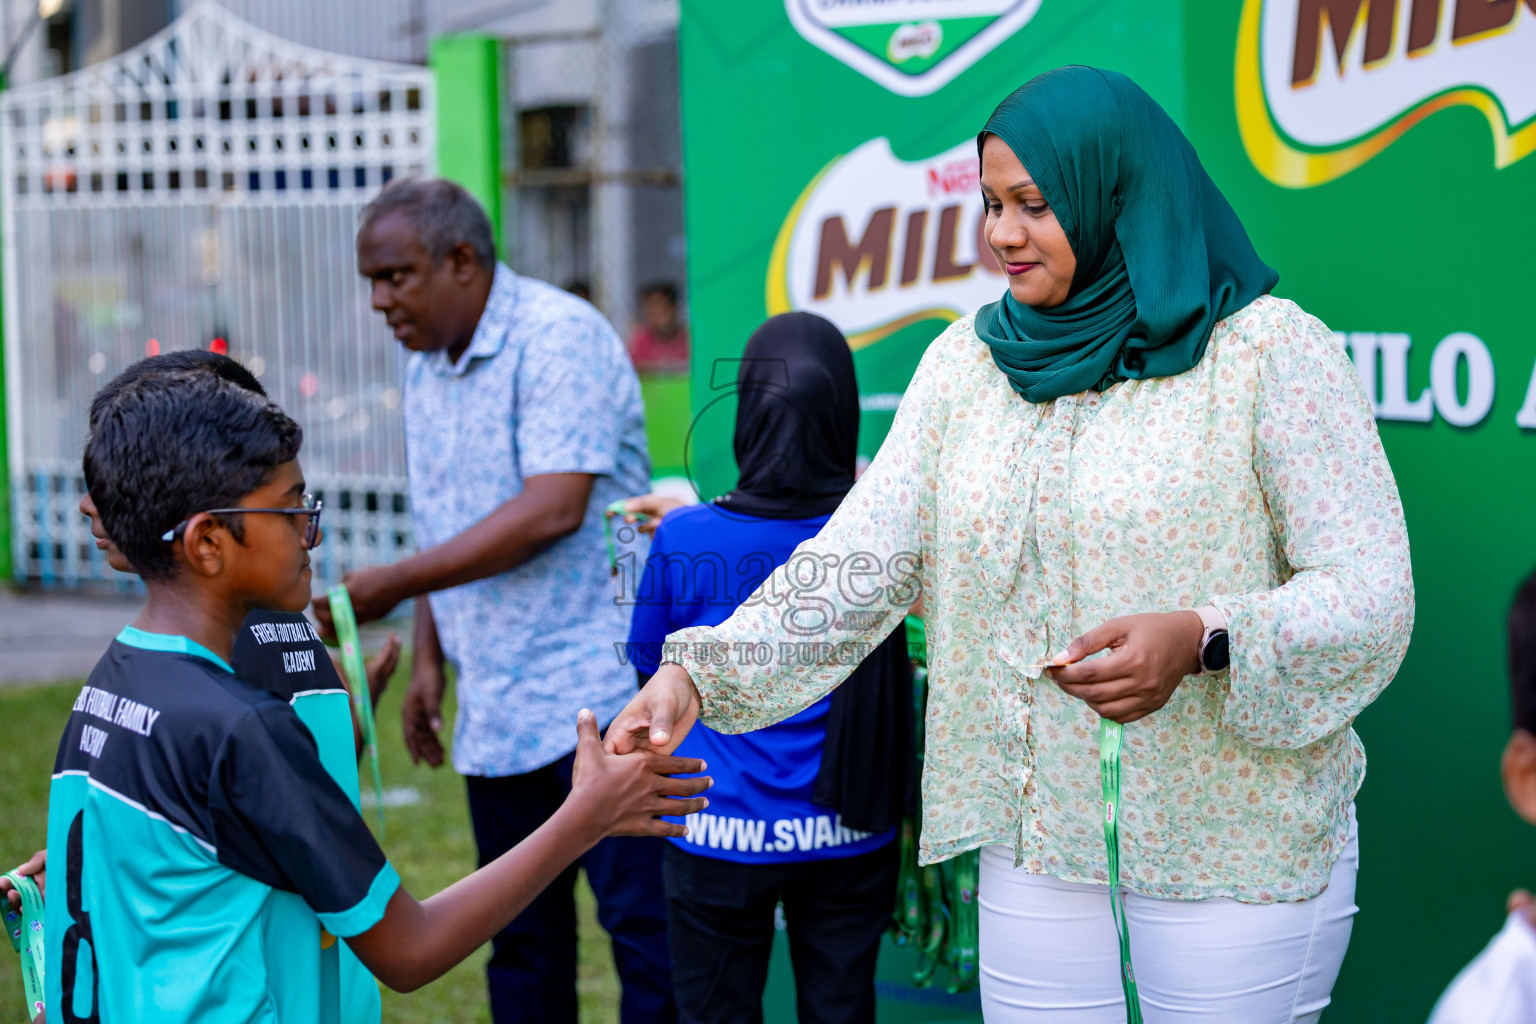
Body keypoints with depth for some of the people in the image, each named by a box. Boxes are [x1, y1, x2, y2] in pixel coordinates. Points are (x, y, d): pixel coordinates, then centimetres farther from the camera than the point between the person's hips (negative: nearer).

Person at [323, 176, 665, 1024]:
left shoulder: (558, 335, -12)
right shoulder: (425, 366, 14)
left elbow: (553, 509, -22)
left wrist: (391, 585, -20)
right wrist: (428, 658, 12)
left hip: (596, 690, -8)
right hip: (494, 707, 8)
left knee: (643, 926, -6)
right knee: (522, 940, 12)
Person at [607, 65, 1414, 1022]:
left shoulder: (1271, 351, -8)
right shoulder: (967, 360, 7)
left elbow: (1374, 592, -11)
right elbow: (855, 560, 0)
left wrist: (1202, 642, -28)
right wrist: (697, 675, -15)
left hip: (1237, 854, -4)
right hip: (1038, 842, 4)